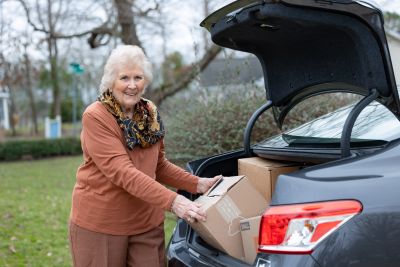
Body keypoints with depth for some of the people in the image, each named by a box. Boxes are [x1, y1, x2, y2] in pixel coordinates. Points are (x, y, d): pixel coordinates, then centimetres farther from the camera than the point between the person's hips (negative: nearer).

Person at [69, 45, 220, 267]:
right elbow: (121, 171, -26)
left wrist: (197, 184, -3)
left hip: (147, 224, 5)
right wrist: (172, 201, -34)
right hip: (99, 224, -5)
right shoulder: (95, 117, -15)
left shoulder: (150, 114, 4)